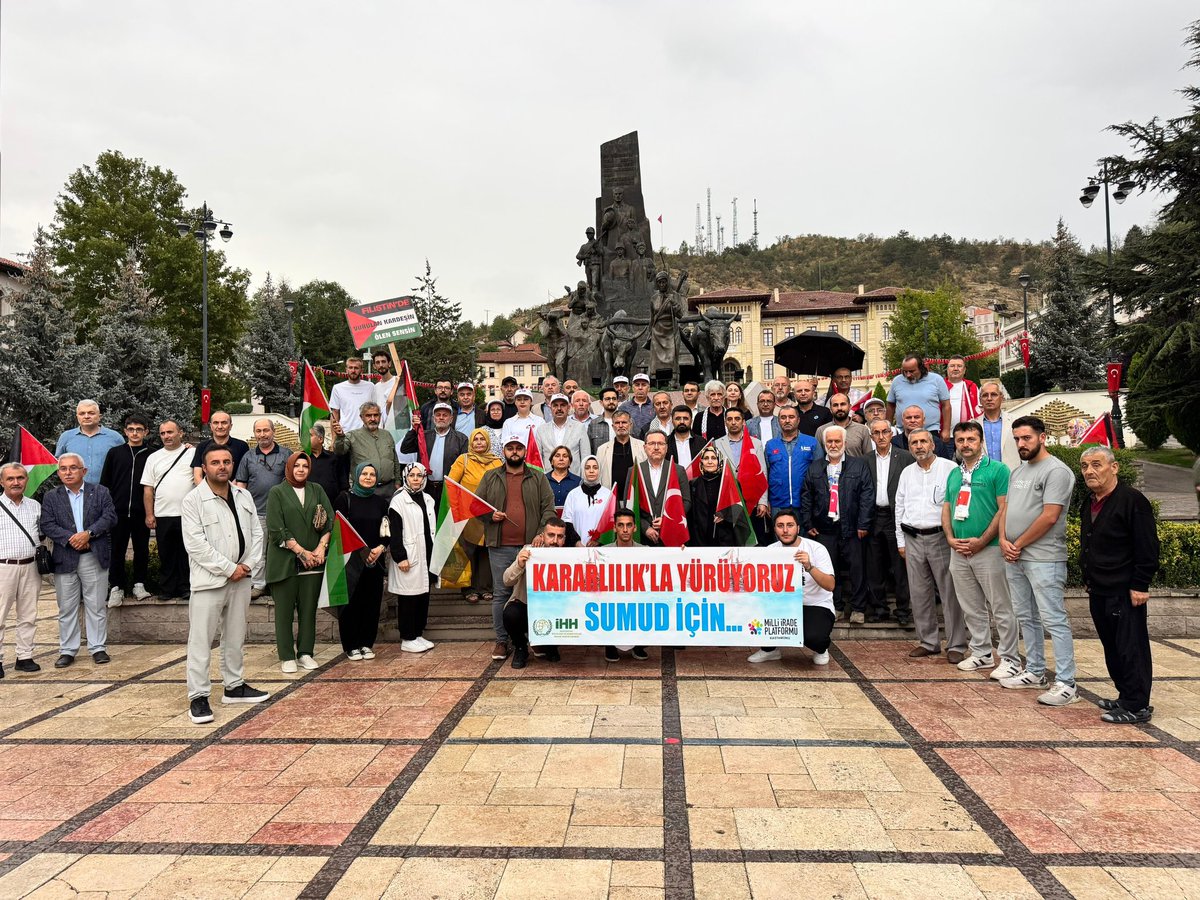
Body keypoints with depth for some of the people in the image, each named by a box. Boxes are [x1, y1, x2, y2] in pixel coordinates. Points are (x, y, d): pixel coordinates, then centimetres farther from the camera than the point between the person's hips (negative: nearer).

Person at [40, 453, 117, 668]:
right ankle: (67, 650, 16)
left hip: (95, 557, -1)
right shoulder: (51, 497, 8)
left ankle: (97, 648, 13)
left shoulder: (100, 492, 5)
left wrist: (88, 533, -17)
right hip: (65, 558, 1)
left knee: (96, 605, 4)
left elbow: (110, 517, -5)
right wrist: (71, 538, -15)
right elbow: (48, 525, -2)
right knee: (67, 608, 7)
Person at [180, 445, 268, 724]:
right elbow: (196, 543, -15)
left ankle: (234, 687, 27)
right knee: (201, 640, -2)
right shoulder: (193, 500, -9)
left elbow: (256, 533, 11)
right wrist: (229, 568, -15)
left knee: (235, 637, 15)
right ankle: (198, 696, 7)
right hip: (209, 580, -6)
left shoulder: (244, 496, 9)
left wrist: (248, 564, -3)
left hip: (240, 578, 6)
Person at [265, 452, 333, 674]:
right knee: (284, 609, 1)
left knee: (309, 608, 5)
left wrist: (321, 548, -7)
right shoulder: (277, 493, 1)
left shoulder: (317, 491, 11)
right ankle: (286, 656, 7)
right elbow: (276, 529, -7)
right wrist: (301, 551, -11)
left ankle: (305, 653, 12)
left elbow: (330, 520, 6)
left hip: (313, 560, 3)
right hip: (284, 561, -3)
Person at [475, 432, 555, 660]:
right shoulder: (491, 478, 11)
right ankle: (501, 640, 13)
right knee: (500, 594, 4)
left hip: (531, 546, 0)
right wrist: (489, 516, -9)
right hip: (500, 547, 1)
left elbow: (548, 508, 2)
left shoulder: (538, 478, 8)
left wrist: (542, 534, -12)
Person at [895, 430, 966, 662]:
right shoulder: (906, 473, 14)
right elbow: (899, 507, 17)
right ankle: (928, 642, 18)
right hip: (913, 540, 5)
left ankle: (956, 645, 5)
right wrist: (901, 541, 13)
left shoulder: (949, 468, -2)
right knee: (919, 594, 8)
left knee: (950, 592, -3)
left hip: (940, 536, -5)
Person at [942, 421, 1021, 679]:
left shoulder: (997, 469, -6)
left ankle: (1011, 659, 9)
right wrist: (951, 539, -1)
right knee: (971, 608, 13)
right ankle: (982, 653, 25)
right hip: (959, 551, 7)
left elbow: (1005, 509, -12)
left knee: (1001, 608, 0)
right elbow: (946, 509, 16)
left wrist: (981, 541, -15)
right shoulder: (953, 474, 15)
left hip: (988, 549, -6)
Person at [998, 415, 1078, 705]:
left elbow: (1049, 517, -18)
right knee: (1027, 618, 16)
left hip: (1043, 559, -9)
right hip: (1014, 558, 9)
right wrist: (1004, 540, 0)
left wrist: (1019, 544, -11)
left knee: (1054, 620, -7)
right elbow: (1006, 509, 17)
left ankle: (1065, 684, -2)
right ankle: (1034, 672, 27)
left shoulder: (1056, 470, -12)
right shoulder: (1018, 472, 16)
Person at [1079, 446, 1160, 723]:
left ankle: (1137, 706, 5)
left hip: (1124, 592, -9)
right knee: (1111, 648, 15)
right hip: (1098, 591, 9)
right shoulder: (1090, 505, 14)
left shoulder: (1132, 500, -12)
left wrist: (1139, 586, -17)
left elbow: (1147, 548, -15)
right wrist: (1089, 579, 20)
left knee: (1131, 648, -2)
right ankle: (1125, 697, 25)